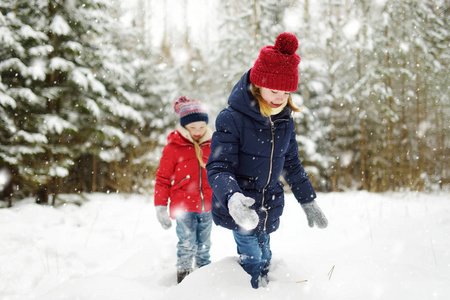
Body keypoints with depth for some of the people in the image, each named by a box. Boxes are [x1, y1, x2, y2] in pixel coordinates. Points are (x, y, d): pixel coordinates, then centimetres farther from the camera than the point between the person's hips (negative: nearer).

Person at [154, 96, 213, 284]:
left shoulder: (211, 146, 7)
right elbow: (162, 179, -2)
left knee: (204, 246, 12)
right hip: (184, 206, -3)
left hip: (207, 207, 4)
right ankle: (183, 279, 6)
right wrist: (160, 208, -5)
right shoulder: (173, 148, -5)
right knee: (187, 245, -8)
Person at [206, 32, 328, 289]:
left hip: (269, 210, 5)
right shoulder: (232, 119, -18)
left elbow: (292, 165, 15)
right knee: (253, 261, -7)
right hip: (238, 210, -5)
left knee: (264, 265, 14)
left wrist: (309, 202, 17)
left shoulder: (285, 121, 1)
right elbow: (219, 168, -24)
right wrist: (232, 198, -44)